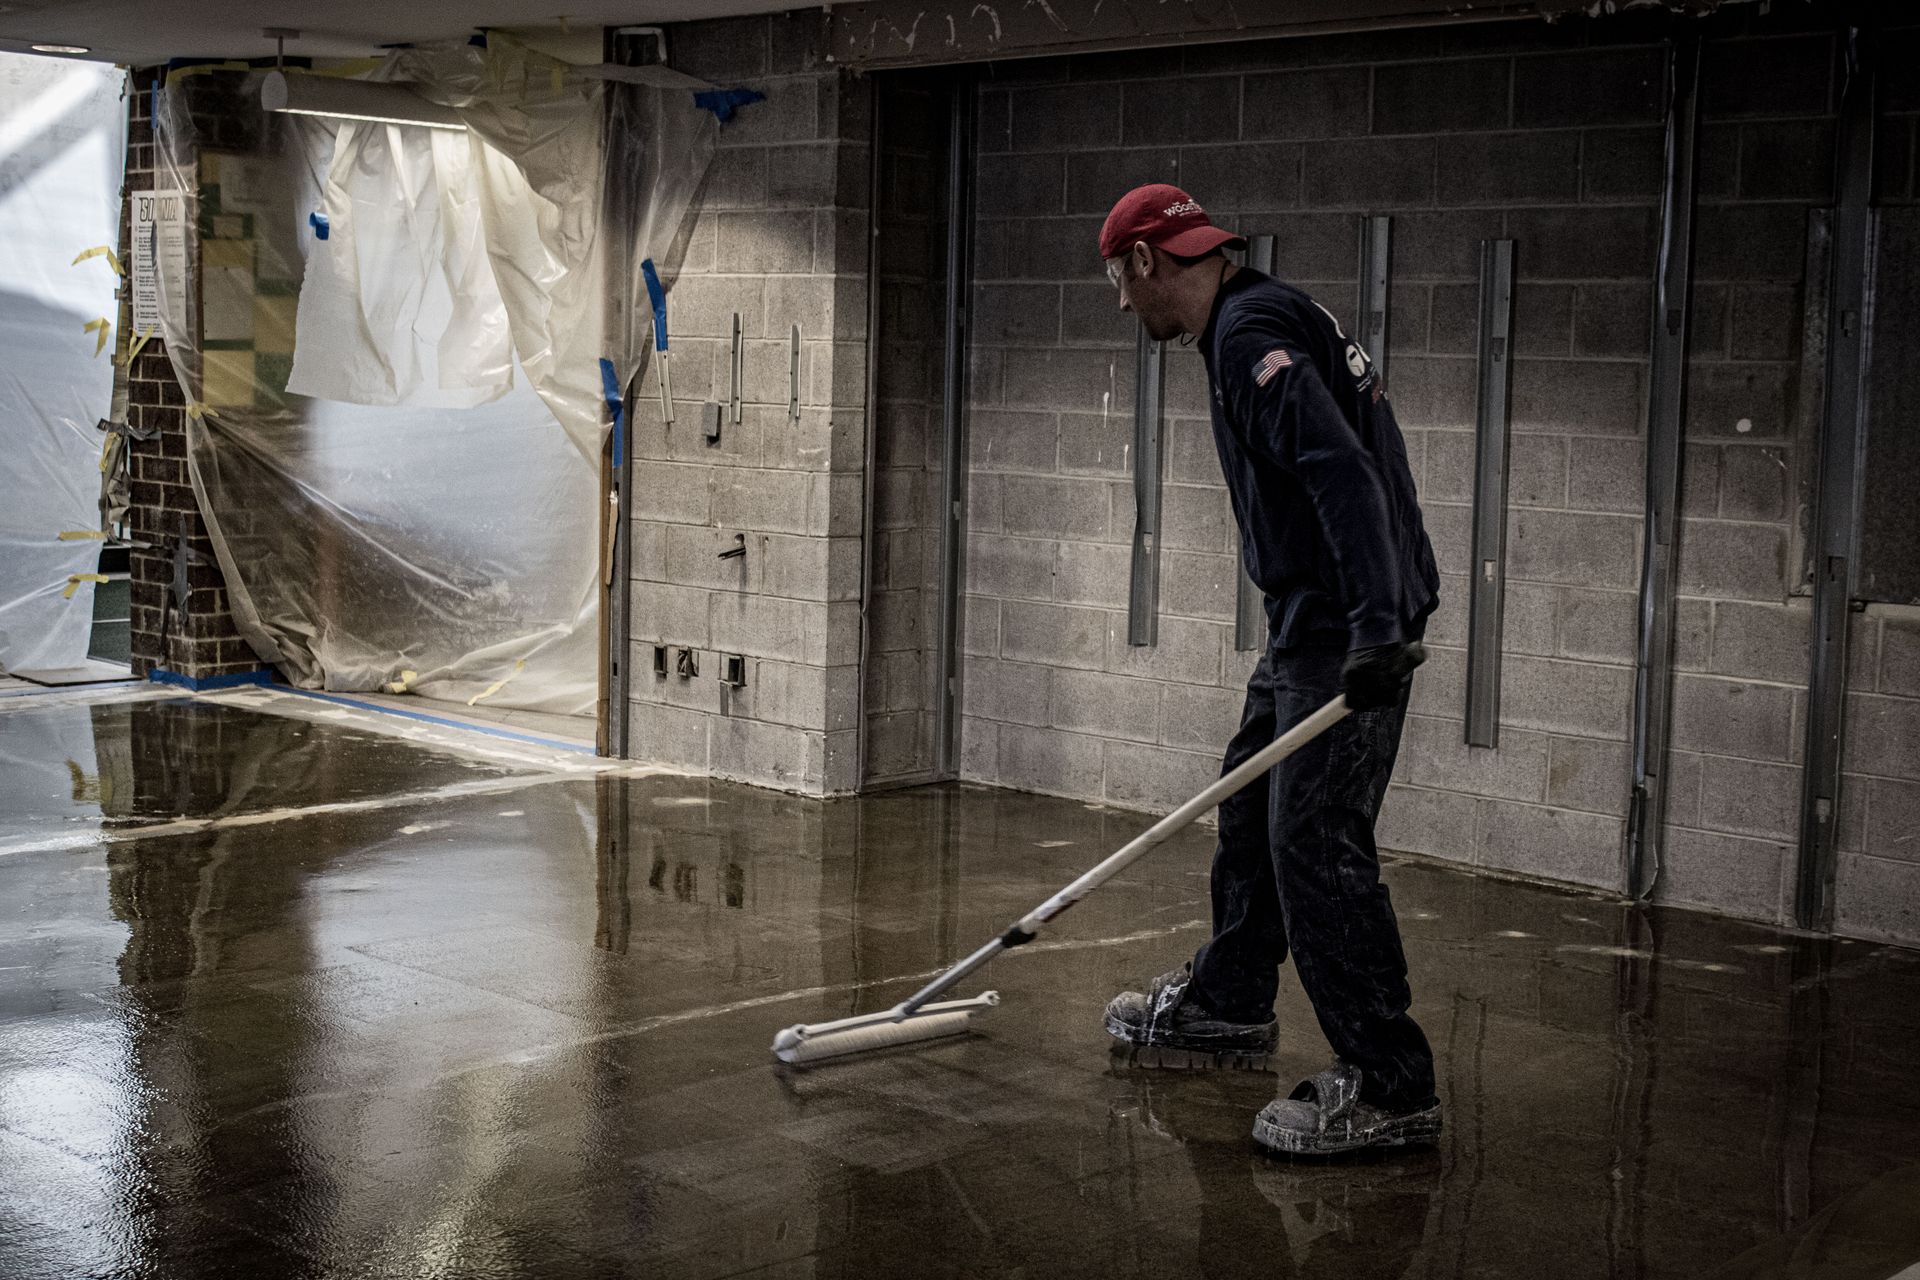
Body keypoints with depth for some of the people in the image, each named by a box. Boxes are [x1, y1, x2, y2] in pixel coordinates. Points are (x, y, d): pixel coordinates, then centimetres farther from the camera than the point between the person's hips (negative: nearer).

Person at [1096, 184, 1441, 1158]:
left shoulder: (1250, 335, -16)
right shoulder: (1257, 322, 17)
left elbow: (1340, 471, -28)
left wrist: (1376, 625, -33)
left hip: (1346, 634, -11)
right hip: (1318, 624, 11)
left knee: (1316, 843, -10)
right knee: (1250, 806, 21)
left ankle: (1388, 1088, -4)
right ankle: (1226, 1007, 38)